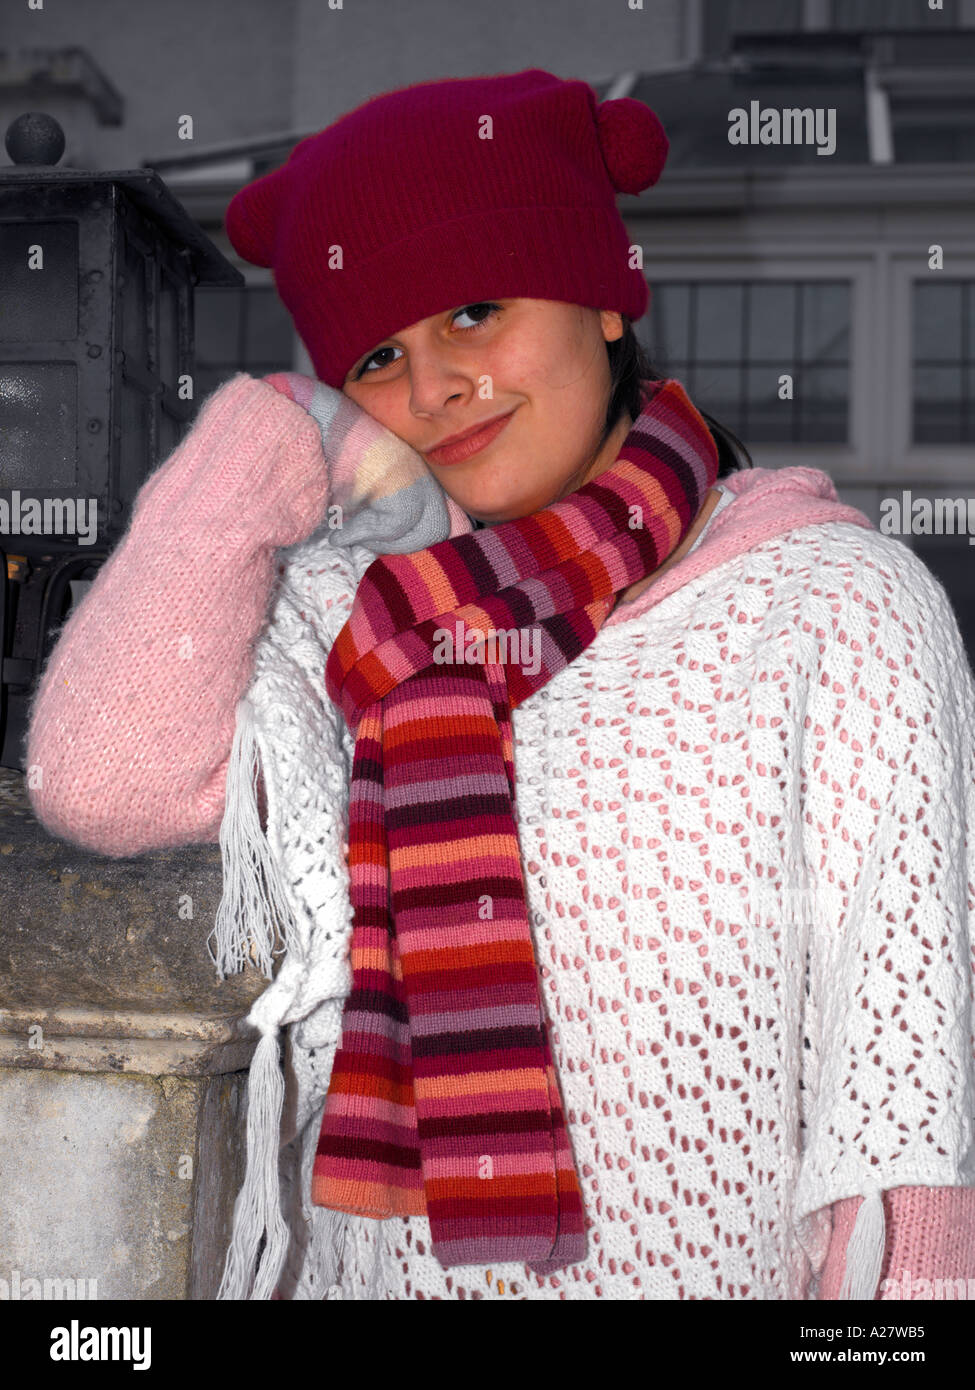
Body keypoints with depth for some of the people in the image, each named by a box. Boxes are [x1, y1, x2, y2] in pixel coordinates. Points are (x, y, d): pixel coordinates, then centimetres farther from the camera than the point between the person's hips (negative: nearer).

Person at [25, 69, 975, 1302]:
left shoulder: (834, 605, -10)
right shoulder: (345, 614, 2)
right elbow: (103, 782, -11)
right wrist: (269, 455, -9)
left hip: (710, 1264, -3)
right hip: (357, 1265, 4)